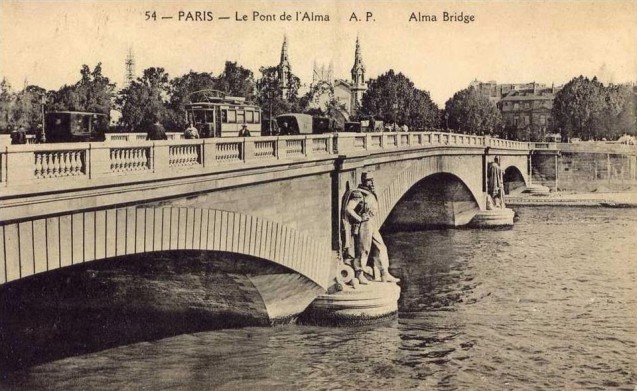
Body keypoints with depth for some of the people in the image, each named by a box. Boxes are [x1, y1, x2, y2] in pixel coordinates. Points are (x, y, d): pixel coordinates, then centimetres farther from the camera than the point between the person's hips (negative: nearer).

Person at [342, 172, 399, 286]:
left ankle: (385, 274, 10)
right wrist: (359, 219, -17)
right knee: (363, 250, -5)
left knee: (381, 249, 7)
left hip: (373, 227, 9)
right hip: (363, 226, -9)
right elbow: (348, 209, -20)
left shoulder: (371, 194, 16)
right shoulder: (358, 194, -11)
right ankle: (359, 275, 3)